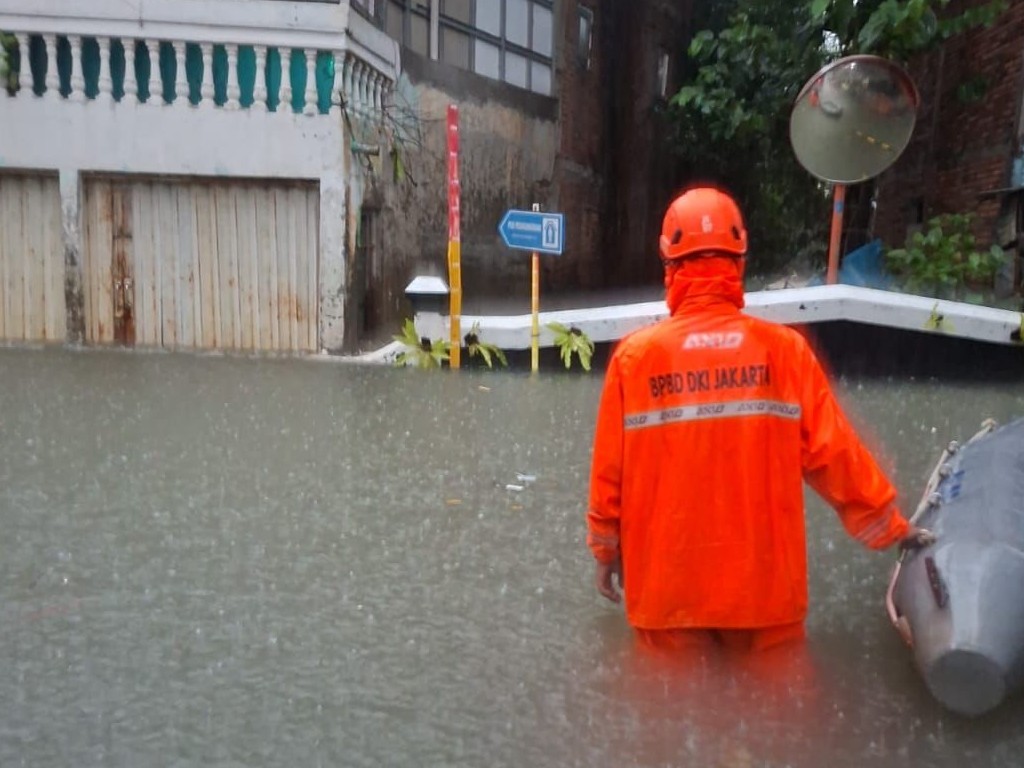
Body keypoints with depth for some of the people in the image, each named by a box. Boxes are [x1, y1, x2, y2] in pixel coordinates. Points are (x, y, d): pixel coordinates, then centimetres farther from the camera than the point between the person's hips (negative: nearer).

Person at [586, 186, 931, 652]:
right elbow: (835, 455, -3)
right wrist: (889, 526, 12)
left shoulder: (635, 355, -10)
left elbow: (610, 469, -4)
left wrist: (604, 550, 11)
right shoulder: (785, 350, -9)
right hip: (764, 584, 1)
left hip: (667, 586, 0)